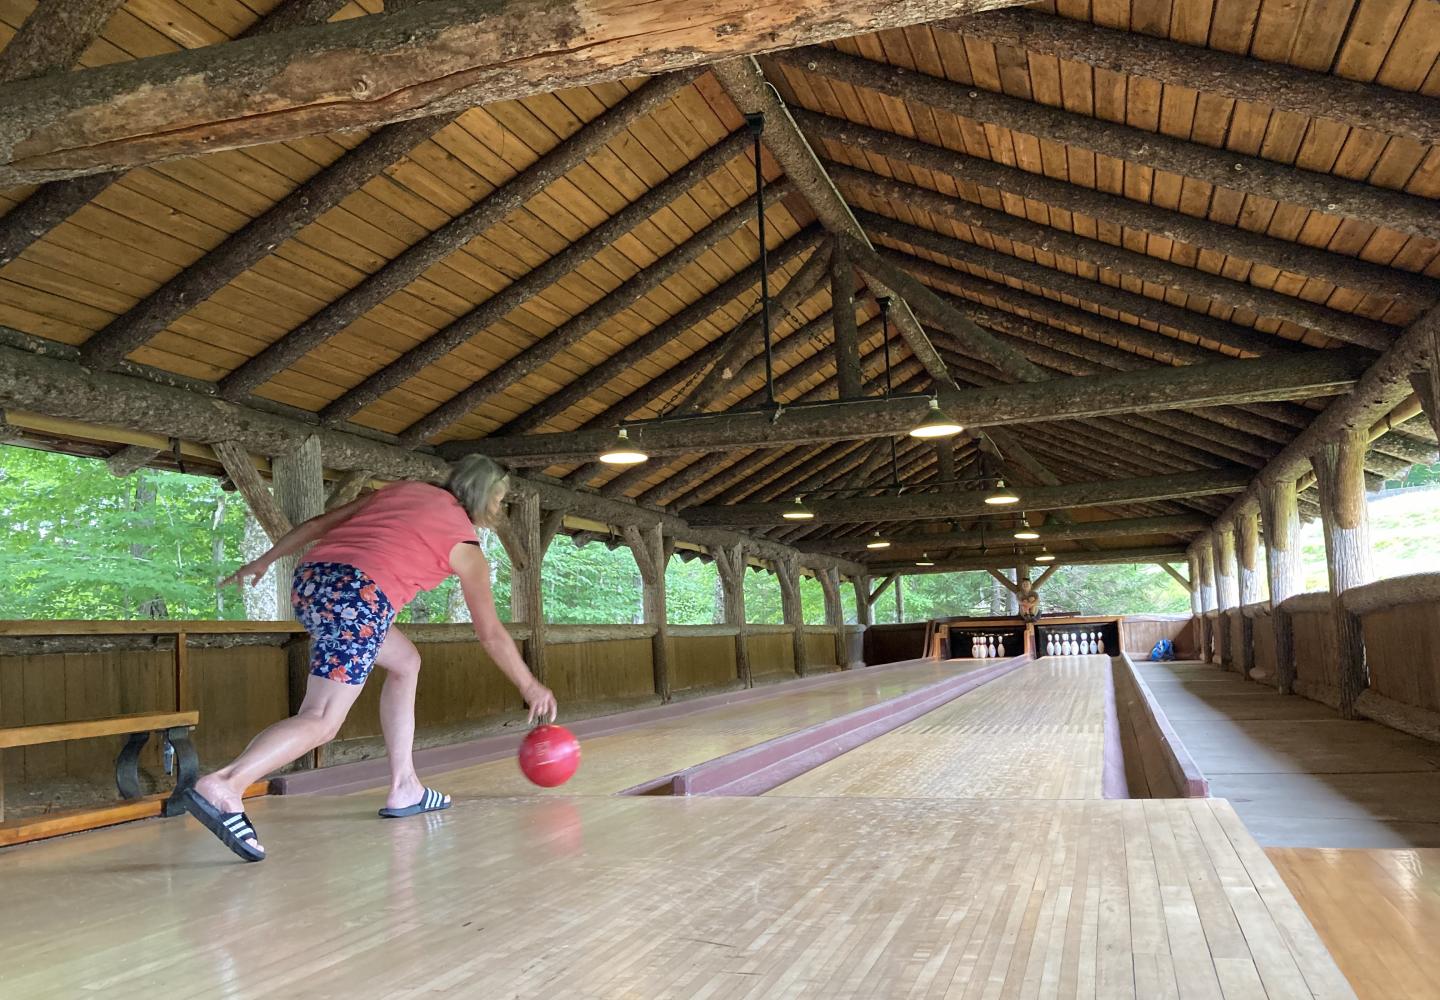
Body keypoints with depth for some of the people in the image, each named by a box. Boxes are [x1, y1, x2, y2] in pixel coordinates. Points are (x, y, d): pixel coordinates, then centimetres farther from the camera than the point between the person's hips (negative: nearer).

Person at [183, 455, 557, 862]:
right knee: (322, 721, -13)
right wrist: (530, 687, 28)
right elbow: (491, 634, 17)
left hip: (310, 581, 8)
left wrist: (263, 561, 26)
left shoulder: (401, 490, 25)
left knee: (405, 661, 24)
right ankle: (222, 787, -35)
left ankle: (404, 788, 22)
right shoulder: (465, 546, 12)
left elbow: (318, 524, 20)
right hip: (357, 596, -8)